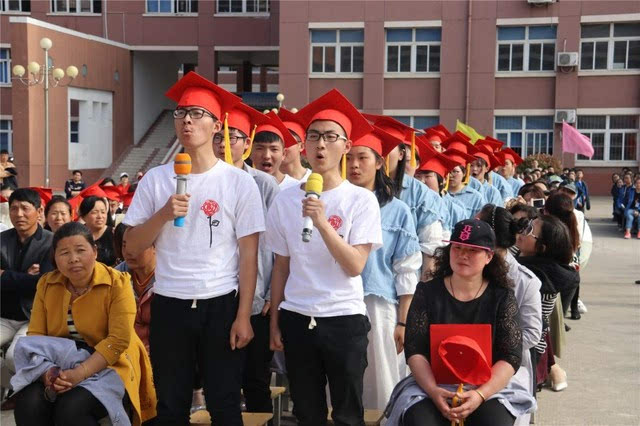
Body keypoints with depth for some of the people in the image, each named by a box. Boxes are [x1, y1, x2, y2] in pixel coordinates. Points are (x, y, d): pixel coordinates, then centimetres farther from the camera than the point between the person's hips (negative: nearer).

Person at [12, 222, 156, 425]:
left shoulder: (117, 283, -11)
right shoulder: (46, 284, 4)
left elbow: (119, 339, -18)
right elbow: (35, 334, 0)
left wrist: (80, 373, -28)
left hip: (107, 366, -4)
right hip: (59, 365, 4)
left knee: (72, 409, -31)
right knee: (28, 405, -24)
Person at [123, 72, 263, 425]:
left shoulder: (239, 182, -4)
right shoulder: (155, 178, 2)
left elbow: (248, 254, -3)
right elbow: (132, 247, 2)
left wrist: (243, 315, -8)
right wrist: (163, 214, -15)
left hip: (220, 305, -2)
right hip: (169, 305, 2)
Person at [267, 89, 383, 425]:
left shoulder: (361, 200, -6)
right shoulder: (285, 200, 2)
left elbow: (355, 266, -15)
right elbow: (281, 266, 9)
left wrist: (322, 223, -24)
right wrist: (275, 321, 9)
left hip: (345, 319, -3)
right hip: (296, 319, 3)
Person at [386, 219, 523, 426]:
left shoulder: (502, 298, 4)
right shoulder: (427, 292, 4)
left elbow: (510, 358, -3)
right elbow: (415, 351, -1)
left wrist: (480, 395, -19)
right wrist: (433, 390, -18)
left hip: (489, 387, 0)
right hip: (431, 384, 0)